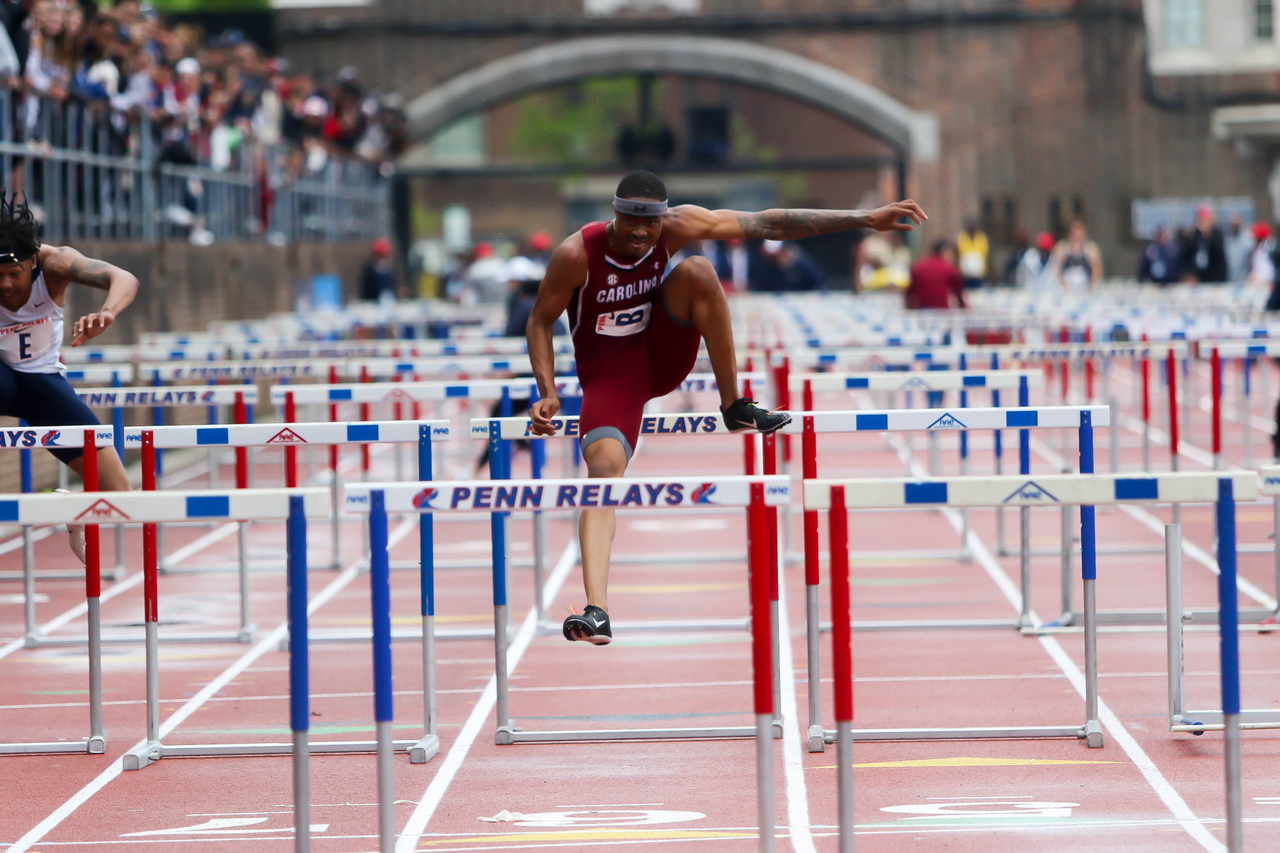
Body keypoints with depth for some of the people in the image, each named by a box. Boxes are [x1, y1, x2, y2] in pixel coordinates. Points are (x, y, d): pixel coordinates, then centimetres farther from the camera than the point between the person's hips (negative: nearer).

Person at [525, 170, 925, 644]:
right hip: (609, 377, -3)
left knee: (697, 270, -23)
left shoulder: (676, 228, -15)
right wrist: (548, 392, -22)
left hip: (663, 355, 3)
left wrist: (866, 219, -16)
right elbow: (540, 321, -8)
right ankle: (596, 610, -37)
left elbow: (767, 224, -14)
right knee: (604, 465, -28)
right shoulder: (577, 254, -22)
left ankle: (735, 407, -12)